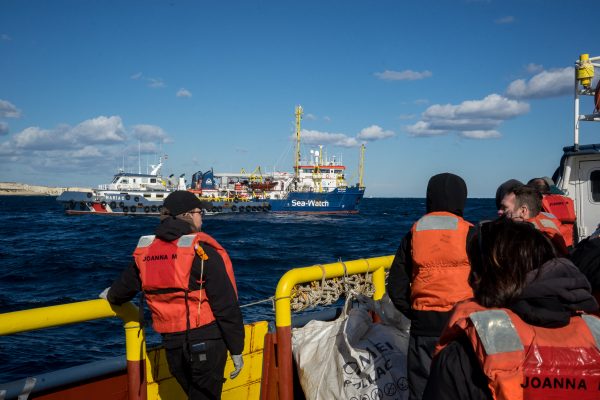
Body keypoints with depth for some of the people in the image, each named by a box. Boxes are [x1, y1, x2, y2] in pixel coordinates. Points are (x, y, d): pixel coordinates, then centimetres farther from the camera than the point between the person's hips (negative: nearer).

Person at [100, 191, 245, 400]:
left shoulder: (146, 250, 4)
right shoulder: (202, 250, -11)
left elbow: (125, 287, 19)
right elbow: (226, 306, -13)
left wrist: (111, 295, 43)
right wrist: (236, 350, -6)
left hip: (172, 343, 6)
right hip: (205, 341, -5)